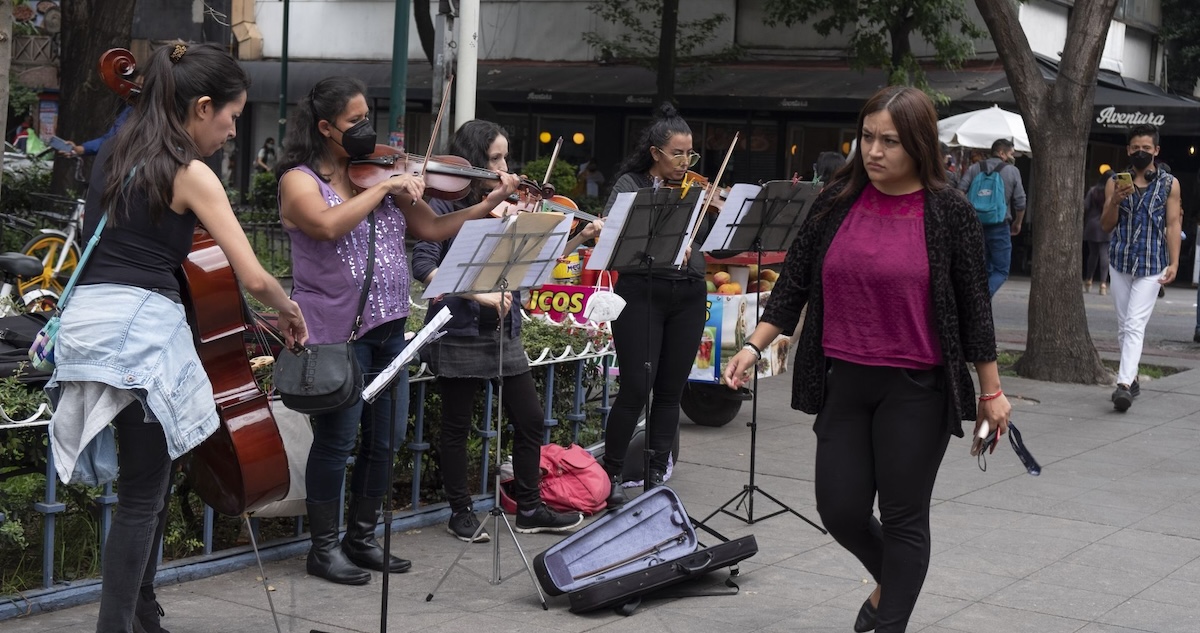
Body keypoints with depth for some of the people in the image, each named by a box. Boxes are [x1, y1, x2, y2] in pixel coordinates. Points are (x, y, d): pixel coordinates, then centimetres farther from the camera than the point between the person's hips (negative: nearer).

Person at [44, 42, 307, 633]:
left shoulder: (114, 153, 15)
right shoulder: (191, 174, -7)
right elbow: (253, 277, -8)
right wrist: (289, 309, 10)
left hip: (89, 320, 8)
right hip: (142, 328, -8)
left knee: (149, 478, 19)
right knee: (142, 497, -1)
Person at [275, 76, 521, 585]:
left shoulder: (381, 172, 13)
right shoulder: (300, 180, -5)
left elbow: (431, 228, 12)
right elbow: (329, 225, -25)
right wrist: (383, 188, -19)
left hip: (388, 328, 6)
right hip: (335, 330, -6)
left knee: (385, 439, 10)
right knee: (336, 440, -1)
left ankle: (362, 538, 24)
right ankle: (324, 548, 12)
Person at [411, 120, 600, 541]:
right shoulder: (443, 206, -8)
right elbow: (424, 265, -19)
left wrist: (583, 237, -6)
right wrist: (479, 294, -27)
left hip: (503, 332, 6)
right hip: (458, 333, -6)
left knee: (530, 419, 8)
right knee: (457, 425, 7)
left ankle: (530, 510, 21)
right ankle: (460, 513, 20)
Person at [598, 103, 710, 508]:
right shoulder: (630, 185, 0)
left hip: (688, 296, 4)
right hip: (642, 291, -4)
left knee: (670, 390, 8)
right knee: (636, 389, -7)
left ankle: (656, 476, 18)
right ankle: (610, 474, 9)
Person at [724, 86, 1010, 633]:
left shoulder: (949, 212, -7)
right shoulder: (837, 202, 2)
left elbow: (973, 305, -2)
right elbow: (794, 283, 6)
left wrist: (991, 390, 0)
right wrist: (754, 346, -3)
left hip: (916, 390, -4)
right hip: (844, 383, 4)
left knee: (903, 518, 4)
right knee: (840, 510, 9)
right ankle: (890, 580, 39)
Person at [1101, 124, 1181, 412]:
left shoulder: (1169, 184, 1)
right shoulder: (1115, 182, 5)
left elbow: (1173, 224, 1)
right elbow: (1106, 225, 5)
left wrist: (1174, 263, -8)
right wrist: (1115, 200, -14)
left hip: (1152, 264, -3)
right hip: (1120, 261, 3)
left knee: (1135, 325, -14)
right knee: (1123, 326, 10)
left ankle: (1124, 384, -23)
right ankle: (1132, 379, 22)